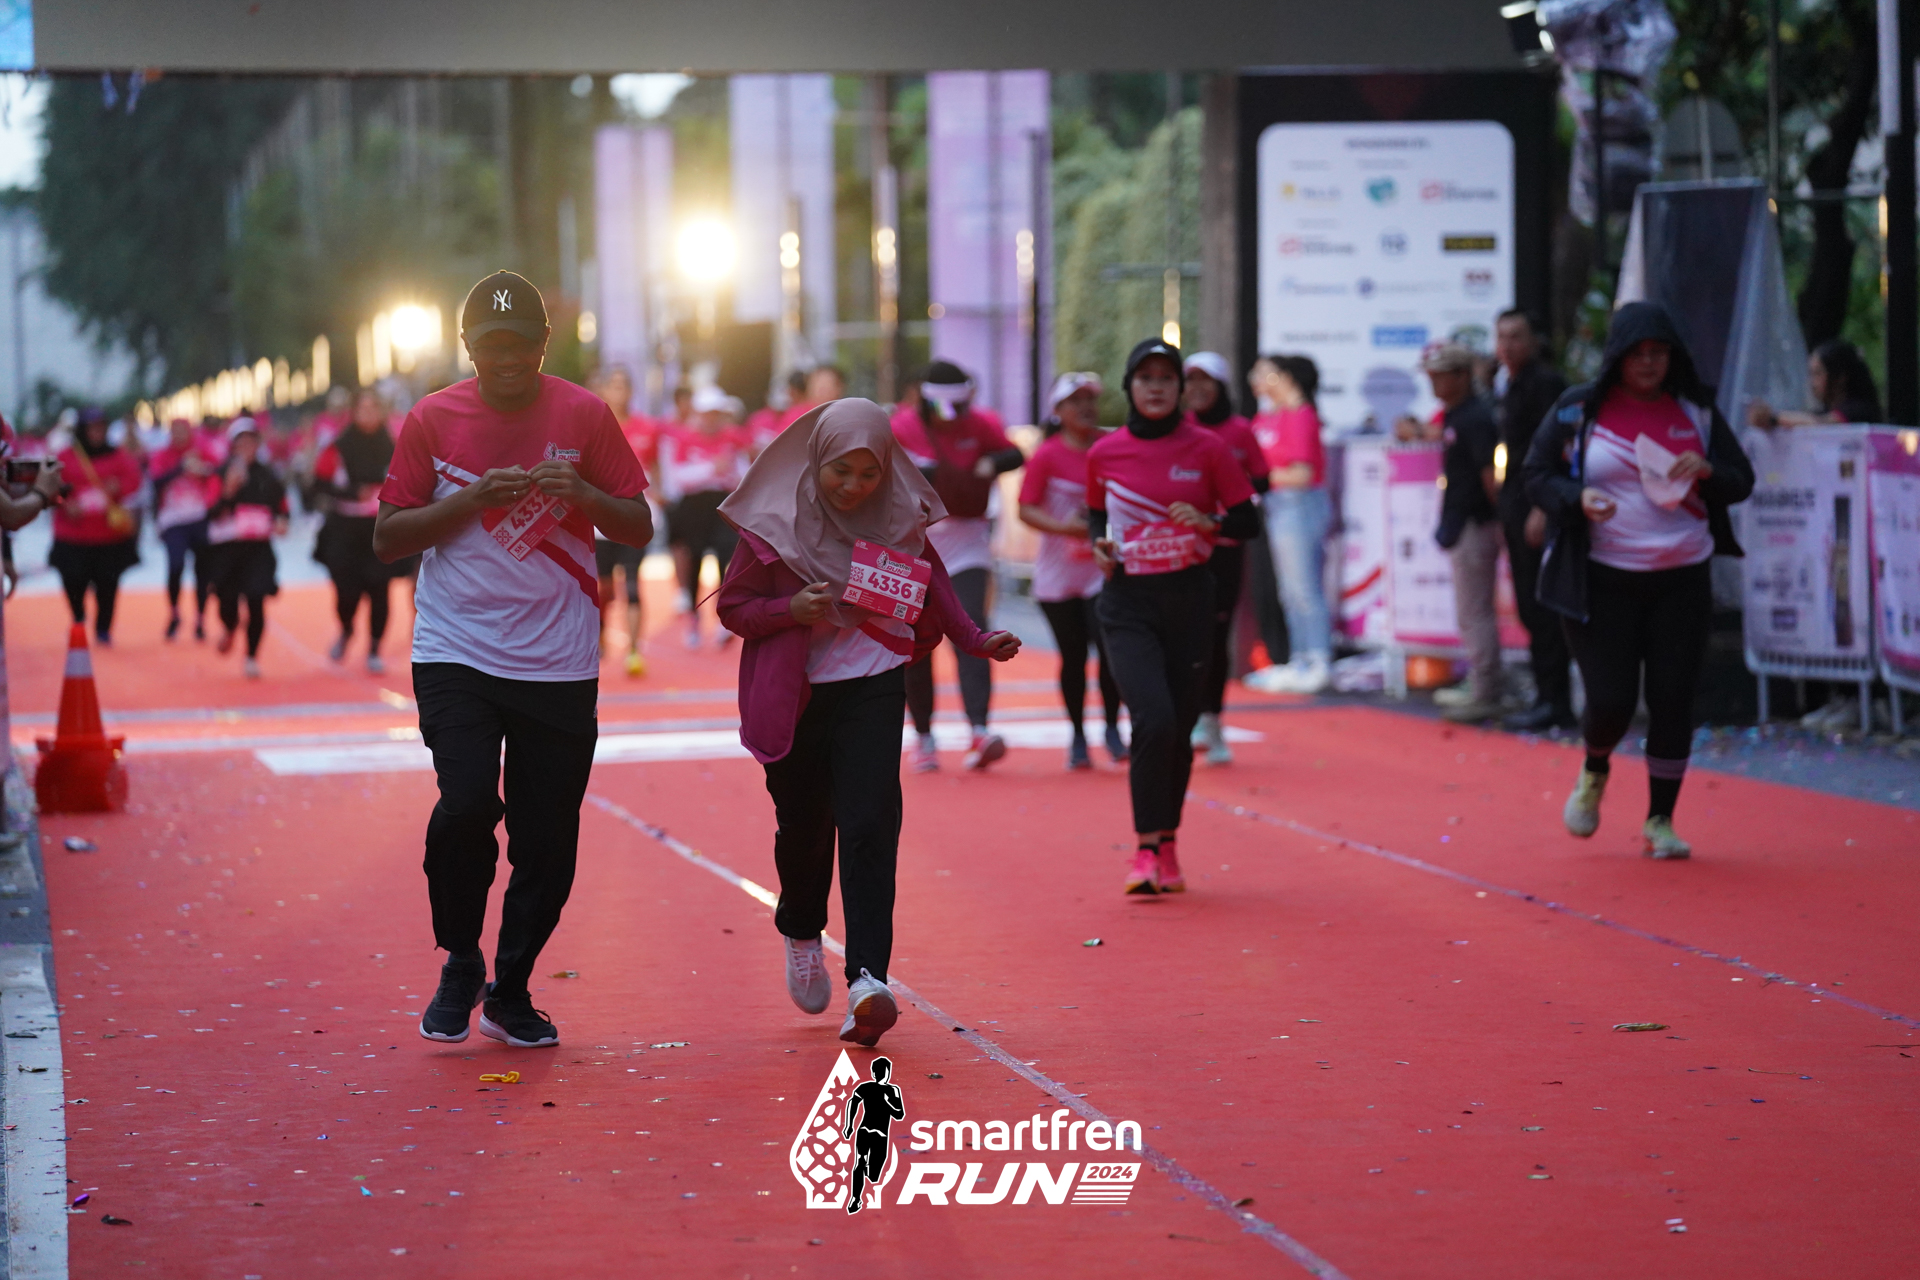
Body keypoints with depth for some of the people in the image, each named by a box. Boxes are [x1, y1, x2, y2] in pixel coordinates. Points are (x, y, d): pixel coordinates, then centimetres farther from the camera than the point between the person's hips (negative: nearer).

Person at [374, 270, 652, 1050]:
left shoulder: (584, 416, 2)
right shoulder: (432, 421, 1)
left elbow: (638, 530, 5)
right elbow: (386, 539, 2)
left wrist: (582, 494, -14)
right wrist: (469, 500, -12)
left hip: (559, 664, 1)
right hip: (456, 655, -1)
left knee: (548, 839, 2)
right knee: (467, 804, -18)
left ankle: (511, 992, 22)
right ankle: (459, 964, 6)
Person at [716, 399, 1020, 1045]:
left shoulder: (900, 520, -1)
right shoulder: (774, 524, -7)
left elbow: (933, 592, 14)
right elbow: (732, 607, -2)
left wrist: (976, 641, 0)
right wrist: (791, 609, -20)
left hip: (871, 689, 0)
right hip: (794, 696, 0)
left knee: (869, 828, -14)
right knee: (804, 828, 13)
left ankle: (868, 980, -22)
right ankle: (802, 935, 43)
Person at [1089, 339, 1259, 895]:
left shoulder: (1206, 448, -1)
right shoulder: (1104, 453, 3)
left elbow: (1248, 520, 2)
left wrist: (1208, 522, -17)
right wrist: (1100, 543, -1)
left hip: (1189, 599, 1)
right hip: (1128, 602, -1)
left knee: (1180, 728, 7)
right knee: (1153, 719, -18)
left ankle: (1168, 848, 24)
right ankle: (1146, 849, -9)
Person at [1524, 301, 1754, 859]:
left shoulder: (1696, 413, 7)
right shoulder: (1577, 409, 0)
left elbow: (1742, 480, 11)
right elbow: (1537, 476, 3)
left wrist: (1708, 471, -12)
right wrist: (1578, 497, -18)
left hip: (1682, 580, 2)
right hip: (1601, 579, -2)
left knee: (1672, 701, -2)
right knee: (1610, 700, -7)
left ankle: (1660, 819, 13)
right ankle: (1594, 771, 28)